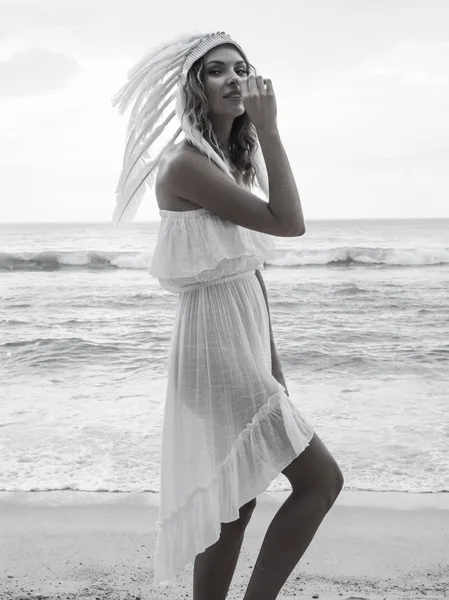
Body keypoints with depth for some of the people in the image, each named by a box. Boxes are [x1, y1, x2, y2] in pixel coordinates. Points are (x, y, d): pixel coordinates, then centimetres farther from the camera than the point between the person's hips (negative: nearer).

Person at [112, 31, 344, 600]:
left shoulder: (234, 162, 14)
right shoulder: (185, 163, -15)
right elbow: (289, 222, -20)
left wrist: (271, 359, 15)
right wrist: (268, 129, -15)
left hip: (244, 342, 9)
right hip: (218, 345, -9)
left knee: (236, 500, 14)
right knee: (321, 479, -5)